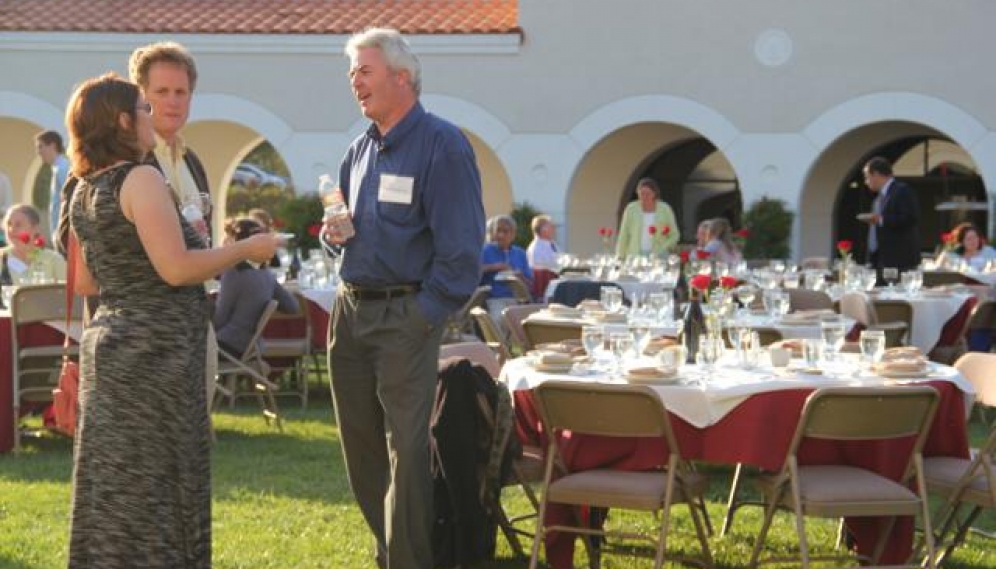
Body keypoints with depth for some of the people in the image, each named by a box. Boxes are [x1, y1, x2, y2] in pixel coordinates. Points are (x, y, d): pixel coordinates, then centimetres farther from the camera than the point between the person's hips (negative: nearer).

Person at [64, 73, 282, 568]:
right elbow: (176, 268, -21)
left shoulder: (84, 191, 12)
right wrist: (246, 250, -10)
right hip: (154, 349, -8)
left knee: (113, 486, 12)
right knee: (151, 488, -2)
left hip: (109, 339, 8)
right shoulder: (140, 179, -14)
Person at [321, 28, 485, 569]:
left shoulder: (442, 144, -10)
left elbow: (461, 246, -14)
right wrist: (333, 233, 4)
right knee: (360, 443, 12)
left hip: (405, 315, -8)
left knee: (406, 449, -8)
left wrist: (424, 315, -17)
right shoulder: (360, 149, 14)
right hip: (350, 310, 8)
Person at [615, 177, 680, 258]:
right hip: (635, 257, 1)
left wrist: (661, 250, -8)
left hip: (658, 257, -1)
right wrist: (619, 257, 2)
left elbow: (674, 235, 7)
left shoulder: (665, 209, 4)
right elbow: (623, 236, 9)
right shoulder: (631, 209, 6)